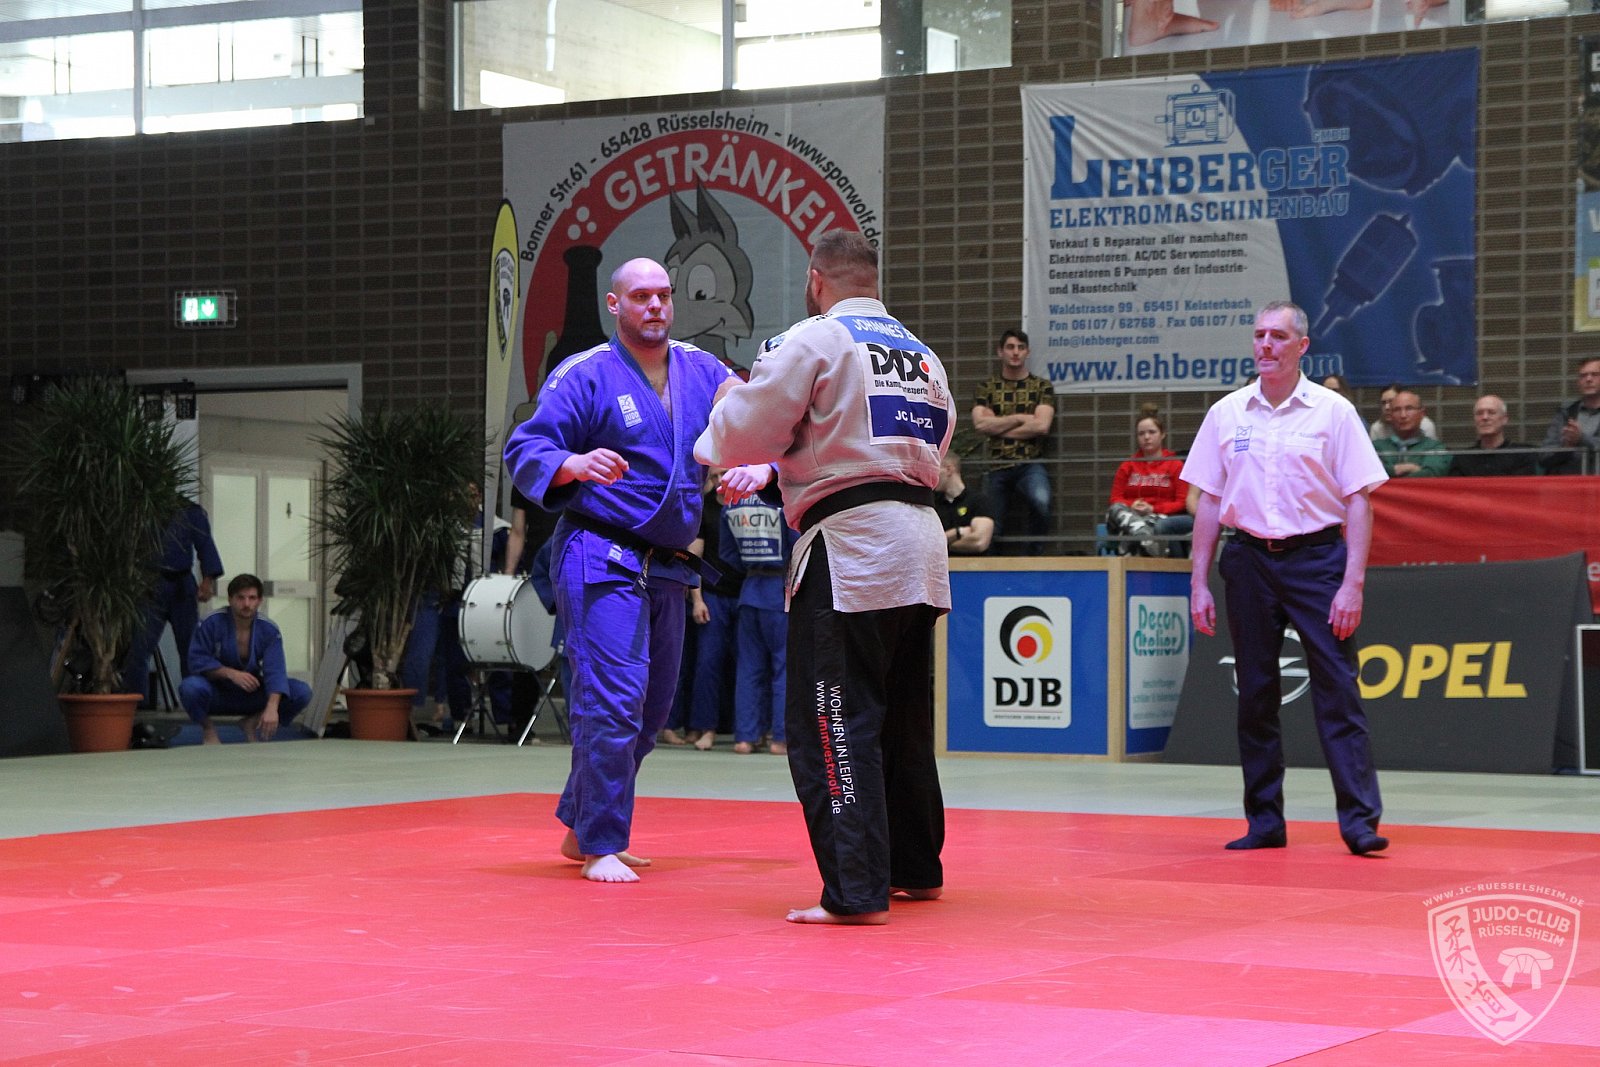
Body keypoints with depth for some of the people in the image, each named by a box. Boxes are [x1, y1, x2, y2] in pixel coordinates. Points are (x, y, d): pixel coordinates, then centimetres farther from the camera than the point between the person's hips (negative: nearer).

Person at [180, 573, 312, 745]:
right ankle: (207, 729, -4)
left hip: (252, 695, 2)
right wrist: (231, 673, -31)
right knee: (190, 688, -38)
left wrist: (272, 708, -39)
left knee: (301, 692, -19)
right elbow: (197, 660, -16)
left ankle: (253, 723, 5)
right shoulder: (213, 622, -16)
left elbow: (275, 671, -22)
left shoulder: (269, 630, -12)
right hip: (218, 691, -2)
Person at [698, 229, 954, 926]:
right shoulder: (922, 354, 17)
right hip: (920, 537, 8)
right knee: (904, 719, 20)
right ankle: (916, 868, 30)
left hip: (848, 546, -8)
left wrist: (727, 403, 16)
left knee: (834, 725, -6)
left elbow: (749, 431, -9)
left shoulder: (813, 340, -6)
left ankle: (855, 890, -11)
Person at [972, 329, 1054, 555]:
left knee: (1040, 502, -33)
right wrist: (1020, 419, -5)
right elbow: (980, 424, -3)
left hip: (1030, 465, -2)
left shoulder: (1041, 386, 9)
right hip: (998, 467, 2)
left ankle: (1031, 558, -16)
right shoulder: (987, 388, 13)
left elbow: (1041, 426, -6)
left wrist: (998, 426, -2)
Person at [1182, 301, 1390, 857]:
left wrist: (1353, 582, -10)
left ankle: (1360, 821, -9)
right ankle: (1264, 821, 13)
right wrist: (1199, 582, 5)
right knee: (1255, 694, 6)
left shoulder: (1334, 412, 0)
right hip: (1249, 560, 3)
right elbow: (1209, 502, 11)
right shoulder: (1226, 413, 8)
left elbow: (1358, 501, -2)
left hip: (1317, 559, -3)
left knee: (1338, 690, -9)